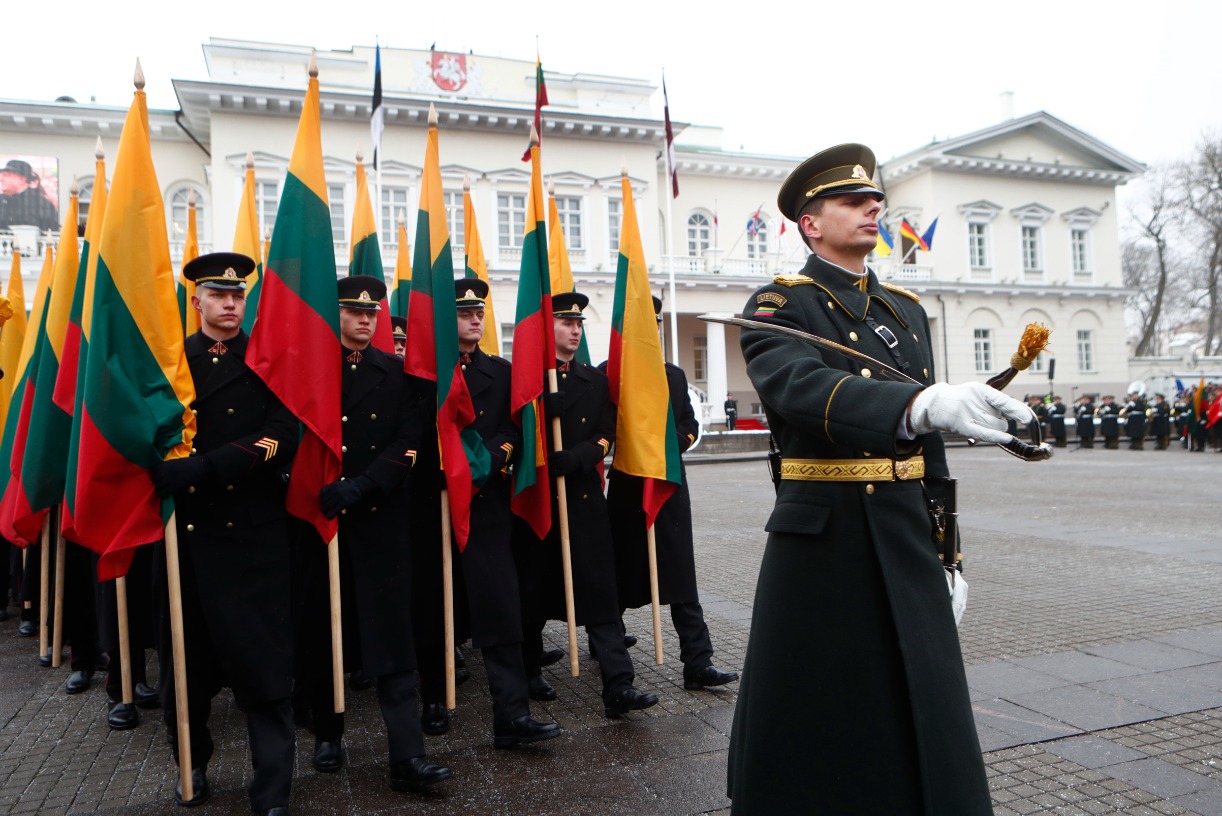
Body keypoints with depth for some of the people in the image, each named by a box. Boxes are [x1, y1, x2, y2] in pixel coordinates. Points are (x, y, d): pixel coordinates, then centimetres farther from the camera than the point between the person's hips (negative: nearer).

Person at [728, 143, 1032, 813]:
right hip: (820, 539, -5)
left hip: (908, 541, 6)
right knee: (808, 725, 5)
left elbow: (929, 443, 16)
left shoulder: (908, 310, 14)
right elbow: (805, 388, -28)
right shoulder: (778, 306, -5)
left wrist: (945, 554, 14)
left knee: (927, 729, 12)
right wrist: (925, 402, -43)